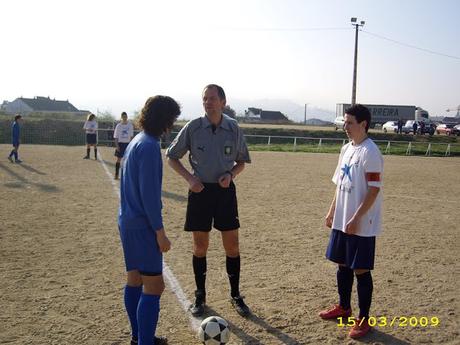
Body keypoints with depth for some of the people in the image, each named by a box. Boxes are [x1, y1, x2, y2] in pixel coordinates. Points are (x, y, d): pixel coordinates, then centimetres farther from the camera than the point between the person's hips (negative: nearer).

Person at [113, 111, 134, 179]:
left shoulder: (130, 125, 2)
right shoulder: (118, 125, -3)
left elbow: (131, 135, 7)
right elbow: (116, 137, -2)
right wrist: (117, 146, -10)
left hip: (127, 143, 2)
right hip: (120, 143, -2)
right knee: (119, 159, 0)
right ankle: (116, 174, 7)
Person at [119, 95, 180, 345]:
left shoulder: (136, 141, 12)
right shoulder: (149, 146, -17)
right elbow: (149, 192, -21)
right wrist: (160, 231, -17)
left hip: (127, 222, 10)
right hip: (142, 225, -10)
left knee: (134, 280, 16)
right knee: (153, 286, -5)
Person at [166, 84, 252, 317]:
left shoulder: (233, 128, -1)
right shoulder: (193, 127, -4)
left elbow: (241, 162, 11)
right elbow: (171, 157, 4)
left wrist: (230, 174, -10)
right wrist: (189, 178, -10)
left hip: (225, 190, 1)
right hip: (200, 191, -1)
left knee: (232, 247, 5)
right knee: (200, 248, 6)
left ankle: (236, 296, 24)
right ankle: (200, 297, 24)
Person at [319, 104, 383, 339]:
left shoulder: (370, 152, -15)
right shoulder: (346, 149, 10)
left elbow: (374, 190, -18)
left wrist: (356, 219, -20)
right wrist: (332, 212, 14)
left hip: (361, 225, -8)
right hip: (341, 221, 8)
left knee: (361, 270, 2)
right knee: (342, 265, 18)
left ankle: (364, 319, 16)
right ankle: (344, 307, 36)